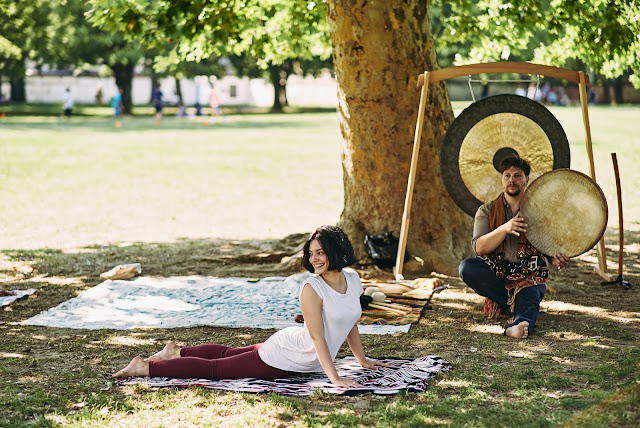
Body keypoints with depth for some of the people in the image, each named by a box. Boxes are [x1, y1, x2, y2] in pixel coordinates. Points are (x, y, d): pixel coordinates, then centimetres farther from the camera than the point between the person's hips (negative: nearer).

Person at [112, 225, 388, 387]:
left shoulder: (353, 279, -2)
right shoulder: (312, 288, -25)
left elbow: (350, 322, 14)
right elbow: (318, 337, -27)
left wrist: (362, 359, 20)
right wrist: (334, 378, -31)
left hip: (304, 361, 7)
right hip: (283, 358, -7)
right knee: (215, 369, -3)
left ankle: (177, 352, 39)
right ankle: (145, 367, 2)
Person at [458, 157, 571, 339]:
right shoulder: (487, 211, 9)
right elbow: (479, 248, -6)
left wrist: (556, 259, -19)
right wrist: (504, 229, -22)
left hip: (529, 278, -2)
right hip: (496, 276, 2)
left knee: (529, 298, -36)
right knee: (467, 267, -28)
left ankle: (519, 325, -69)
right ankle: (515, 308, -23)